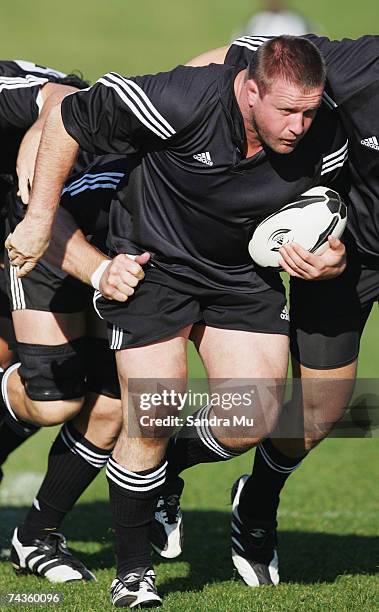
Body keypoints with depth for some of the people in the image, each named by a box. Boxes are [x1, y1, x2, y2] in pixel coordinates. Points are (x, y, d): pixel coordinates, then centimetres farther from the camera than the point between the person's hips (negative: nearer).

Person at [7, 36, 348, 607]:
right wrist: (39, 219, -14)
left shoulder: (324, 142, -17)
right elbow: (68, 117, -18)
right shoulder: (181, 101, -31)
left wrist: (329, 257, -20)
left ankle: (168, 473, 24)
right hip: (153, 263, -4)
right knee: (152, 422, -13)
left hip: (243, 276, 4)